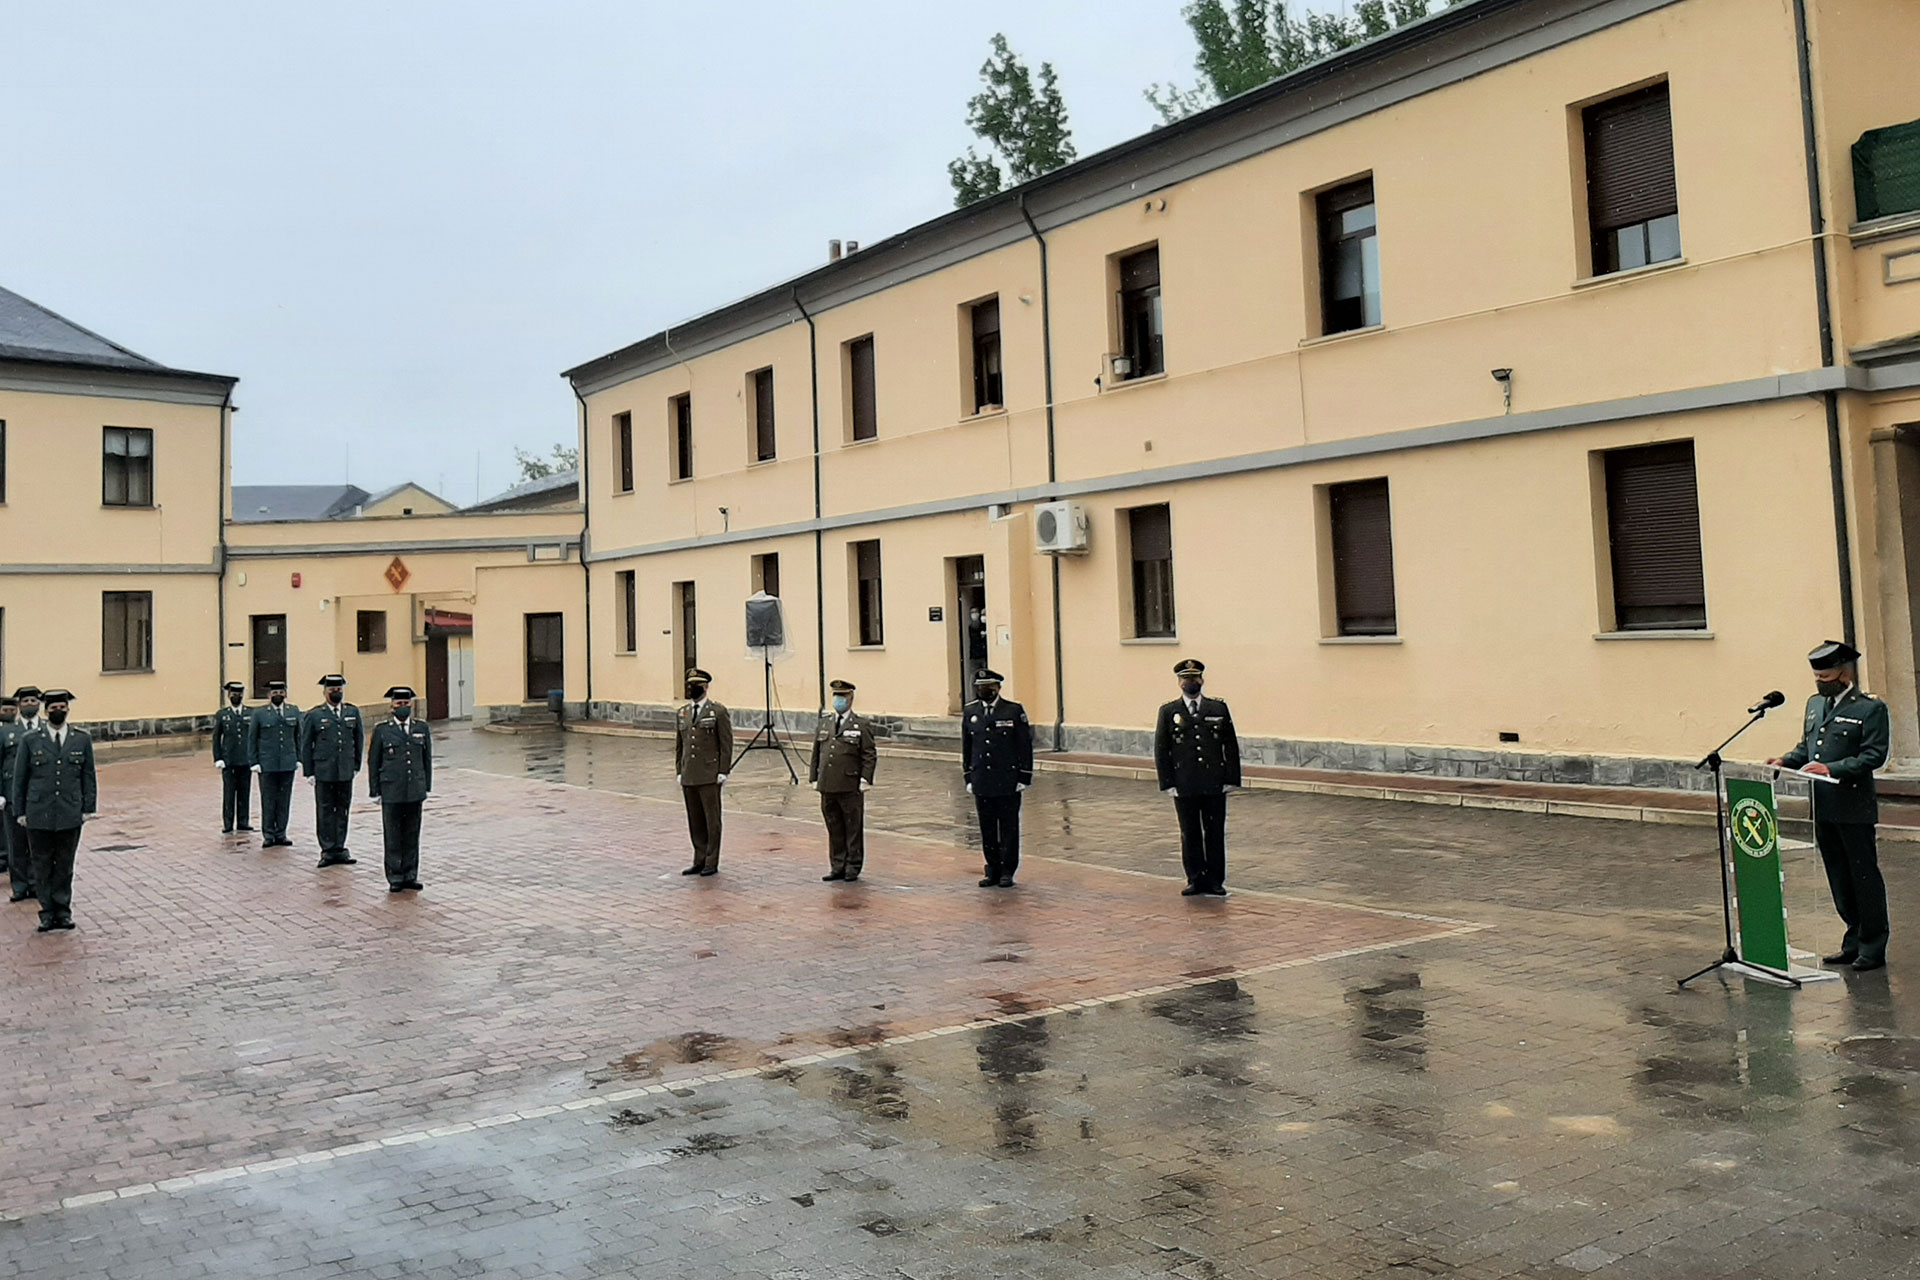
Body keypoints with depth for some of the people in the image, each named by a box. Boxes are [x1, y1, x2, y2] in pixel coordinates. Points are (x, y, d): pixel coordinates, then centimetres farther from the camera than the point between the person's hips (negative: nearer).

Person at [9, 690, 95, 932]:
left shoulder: (82, 739, 6)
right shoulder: (31, 740, 3)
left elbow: (88, 776, 9)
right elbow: (20, 778, 6)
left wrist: (88, 808, 4)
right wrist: (20, 811, 3)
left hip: (70, 815, 1)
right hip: (39, 815, 0)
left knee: (65, 866, 7)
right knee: (42, 866, 5)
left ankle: (62, 911, 15)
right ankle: (48, 912, 13)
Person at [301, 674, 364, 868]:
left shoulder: (353, 712, 7)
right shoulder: (314, 715, -1)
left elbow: (359, 739, 13)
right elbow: (306, 745, 1)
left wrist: (356, 765, 9)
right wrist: (309, 772, -1)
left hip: (346, 772, 3)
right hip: (323, 772, -3)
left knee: (342, 810, 8)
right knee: (325, 811, 2)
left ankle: (339, 848, 16)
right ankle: (328, 850, 9)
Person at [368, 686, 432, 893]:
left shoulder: (421, 728, 7)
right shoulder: (382, 729, 0)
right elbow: (373, 762, 2)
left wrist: (426, 787, 8)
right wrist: (375, 791, -2)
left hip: (415, 791, 2)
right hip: (391, 791, -2)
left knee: (412, 835, 7)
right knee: (393, 836, 2)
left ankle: (410, 875, 15)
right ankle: (395, 878, 9)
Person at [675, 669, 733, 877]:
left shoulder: (718, 712, -4)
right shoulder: (682, 714, 13)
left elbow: (726, 744, -6)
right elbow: (679, 745, 17)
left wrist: (723, 772, -10)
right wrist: (679, 771, 11)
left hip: (709, 776, -6)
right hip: (689, 777, 6)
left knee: (712, 820, 0)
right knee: (695, 821, 10)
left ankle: (711, 863, 7)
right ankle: (699, 861, 18)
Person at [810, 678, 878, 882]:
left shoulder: (861, 725, -2)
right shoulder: (824, 722, 13)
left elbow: (870, 755, -4)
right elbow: (816, 752, 16)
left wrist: (865, 779, -12)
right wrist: (814, 777, 10)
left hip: (851, 788, -4)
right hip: (827, 787, 5)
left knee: (853, 828, 3)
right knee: (834, 829, 10)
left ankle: (853, 867, 13)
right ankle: (837, 867, 19)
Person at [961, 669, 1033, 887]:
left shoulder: (1014, 711, -4)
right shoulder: (969, 712, 7)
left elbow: (1025, 746, -3)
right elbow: (966, 748, 12)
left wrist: (1024, 777, -6)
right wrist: (968, 778, 9)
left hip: (1008, 782, -3)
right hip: (982, 783, 3)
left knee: (1009, 827, 3)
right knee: (987, 828, 8)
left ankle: (1007, 871, 13)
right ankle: (993, 870, 18)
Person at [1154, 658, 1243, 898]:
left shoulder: (1219, 709, 6)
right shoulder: (1168, 712, 4)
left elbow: (1231, 747, 6)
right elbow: (1161, 750, 3)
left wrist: (1231, 779, -1)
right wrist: (1168, 783, -4)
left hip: (1214, 785, 0)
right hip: (1184, 787, 0)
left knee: (1215, 833, 4)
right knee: (1190, 835, 7)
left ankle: (1215, 881, 14)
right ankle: (1195, 880, 18)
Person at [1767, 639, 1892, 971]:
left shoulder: (1871, 709, -9)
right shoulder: (1815, 704, 13)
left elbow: (1873, 756, -15)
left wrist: (1831, 769, -24)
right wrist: (1786, 760, 1)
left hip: (1854, 809, -7)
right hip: (1822, 807, 7)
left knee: (1864, 876, 2)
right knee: (1839, 878, 14)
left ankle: (1873, 948, 11)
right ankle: (1853, 941, 25)